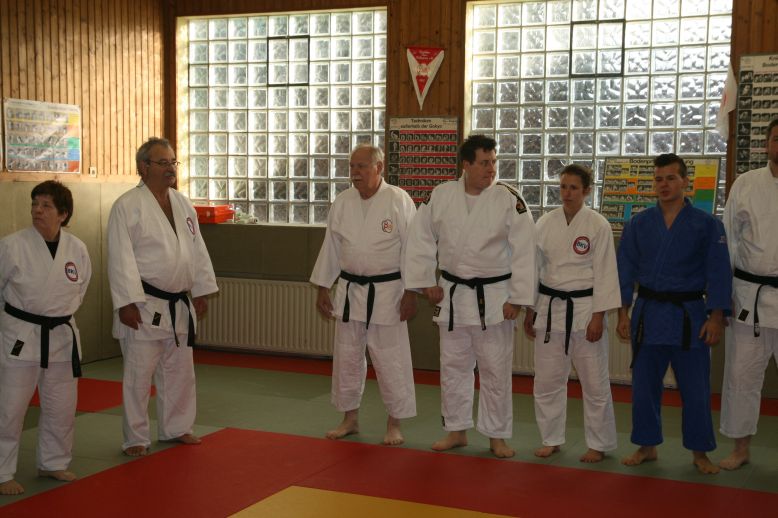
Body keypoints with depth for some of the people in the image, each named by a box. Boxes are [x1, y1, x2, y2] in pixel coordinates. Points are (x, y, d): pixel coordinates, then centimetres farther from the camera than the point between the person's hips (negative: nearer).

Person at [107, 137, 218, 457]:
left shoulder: (183, 204, 10)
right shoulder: (127, 206, -12)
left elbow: (197, 250, 14)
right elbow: (120, 259, -16)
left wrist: (201, 290, 12)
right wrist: (126, 303, -19)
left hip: (179, 305, 7)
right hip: (144, 305, -7)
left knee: (179, 370, 16)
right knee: (139, 374, 0)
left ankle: (175, 428, 32)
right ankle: (136, 438, 14)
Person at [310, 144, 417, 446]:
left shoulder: (399, 200, -10)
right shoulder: (342, 202, 3)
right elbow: (331, 247, 10)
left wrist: (410, 293, -11)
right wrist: (322, 288, 10)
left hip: (386, 292, -5)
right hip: (350, 290, 5)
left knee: (390, 359, 1)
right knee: (346, 357, 12)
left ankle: (394, 423, 17)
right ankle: (350, 419, 28)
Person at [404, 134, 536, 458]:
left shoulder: (509, 200, -10)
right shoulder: (441, 196, -3)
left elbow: (523, 252, -10)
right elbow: (422, 240, 7)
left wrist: (517, 298, -11)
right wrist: (426, 281, 3)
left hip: (494, 296, -2)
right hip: (452, 295, 3)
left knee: (496, 369, 4)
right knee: (453, 365, 12)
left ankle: (497, 436, 20)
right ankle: (456, 431, 27)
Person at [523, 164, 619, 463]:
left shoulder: (598, 225, -7)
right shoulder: (545, 223, 3)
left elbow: (605, 273, -7)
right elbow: (534, 268, 8)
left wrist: (598, 317, -12)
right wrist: (530, 311, 8)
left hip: (584, 308, -3)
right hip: (550, 308, 4)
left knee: (595, 382, 3)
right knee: (547, 380, 9)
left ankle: (599, 444, 20)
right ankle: (551, 439, 26)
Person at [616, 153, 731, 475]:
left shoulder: (707, 225, -2)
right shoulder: (638, 224, 3)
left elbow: (718, 273, -2)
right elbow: (626, 270, 6)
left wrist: (716, 318, -7)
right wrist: (623, 313, 2)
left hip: (689, 316, -2)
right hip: (647, 314, 2)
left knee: (695, 389, 4)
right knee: (644, 386, 9)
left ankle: (700, 452, 21)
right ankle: (647, 447, 25)